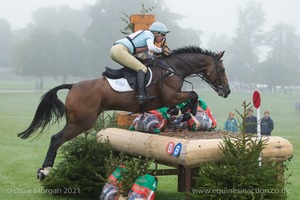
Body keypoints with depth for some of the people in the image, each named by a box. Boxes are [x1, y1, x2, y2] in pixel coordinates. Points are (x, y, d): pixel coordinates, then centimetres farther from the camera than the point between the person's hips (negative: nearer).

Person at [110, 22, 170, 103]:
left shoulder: (145, 34, 29)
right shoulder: (149, 34, 2)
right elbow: (151, 48, -15)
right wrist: (160, 50, 2)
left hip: (114, 49, 10)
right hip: (120, 50, -10)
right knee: (142, 68, -13)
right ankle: (142, 94, -28)